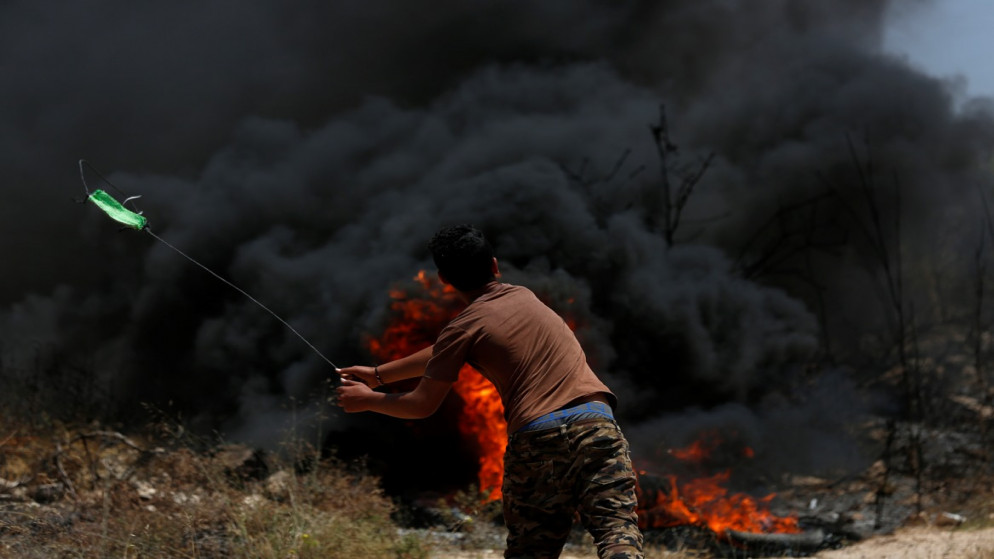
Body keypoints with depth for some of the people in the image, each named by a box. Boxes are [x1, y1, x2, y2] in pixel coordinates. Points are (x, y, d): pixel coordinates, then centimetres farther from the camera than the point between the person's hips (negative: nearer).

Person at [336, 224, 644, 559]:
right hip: (595, 424, 3)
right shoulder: (523, 296, 23)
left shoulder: (464, 327, 6)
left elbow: (422, 405, 11)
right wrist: (378, 375, 37)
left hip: (535, 437, -3)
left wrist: (367, 399, 30)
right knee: (618, 530, -9)